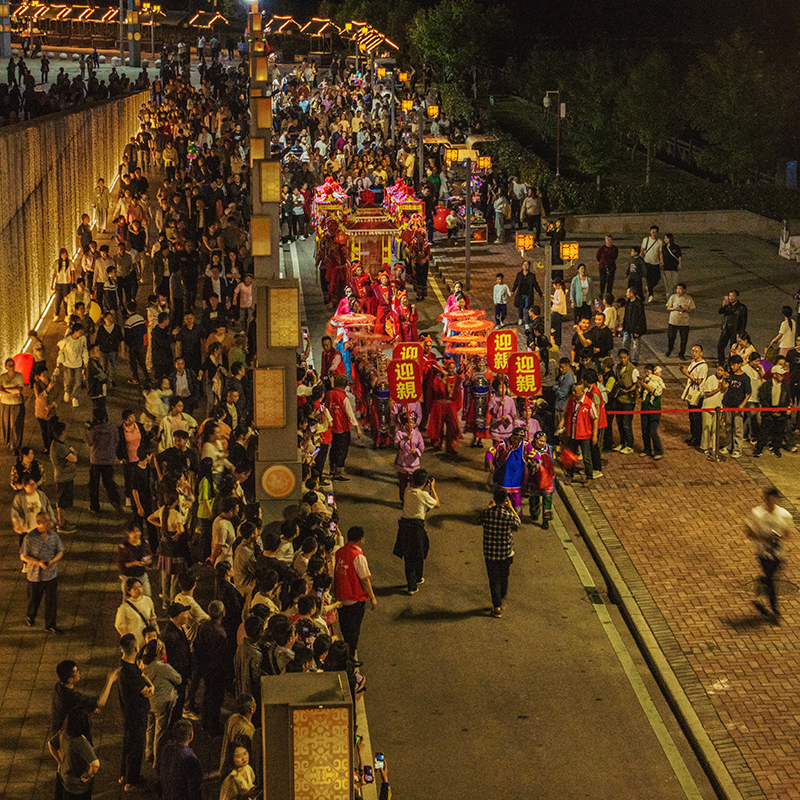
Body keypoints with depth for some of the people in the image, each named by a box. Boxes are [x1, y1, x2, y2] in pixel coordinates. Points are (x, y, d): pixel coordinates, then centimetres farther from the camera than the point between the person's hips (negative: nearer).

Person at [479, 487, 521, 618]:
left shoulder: (486, 513, -15)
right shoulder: (509, 515, -18)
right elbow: (518, 523, 4)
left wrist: (490, 506, 15)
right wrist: (510, 507, 5)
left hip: (490, 553, 0)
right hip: (506, 553, 0)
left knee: (494, 580, 11)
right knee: (504, 577, 23)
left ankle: (497, 608, 12)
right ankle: (502, 599, 44)